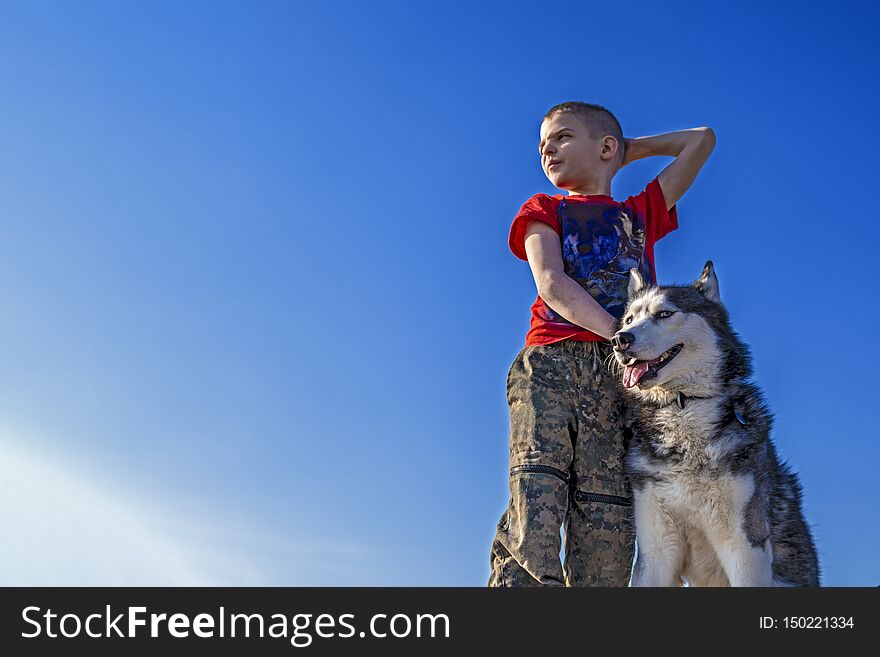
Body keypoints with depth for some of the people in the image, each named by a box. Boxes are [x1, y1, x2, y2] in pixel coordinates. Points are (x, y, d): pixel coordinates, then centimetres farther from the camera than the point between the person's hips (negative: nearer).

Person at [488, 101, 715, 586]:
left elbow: (701, 140, 38)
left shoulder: (642, 212, 31)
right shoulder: (544, 211, 24)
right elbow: (552, 285, 4)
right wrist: (619, 333, -8)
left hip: (621, 372, 2)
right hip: (550, 362, -1)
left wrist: (629, 150, 38)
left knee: (606, 519, -13)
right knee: (537, 485, -24)